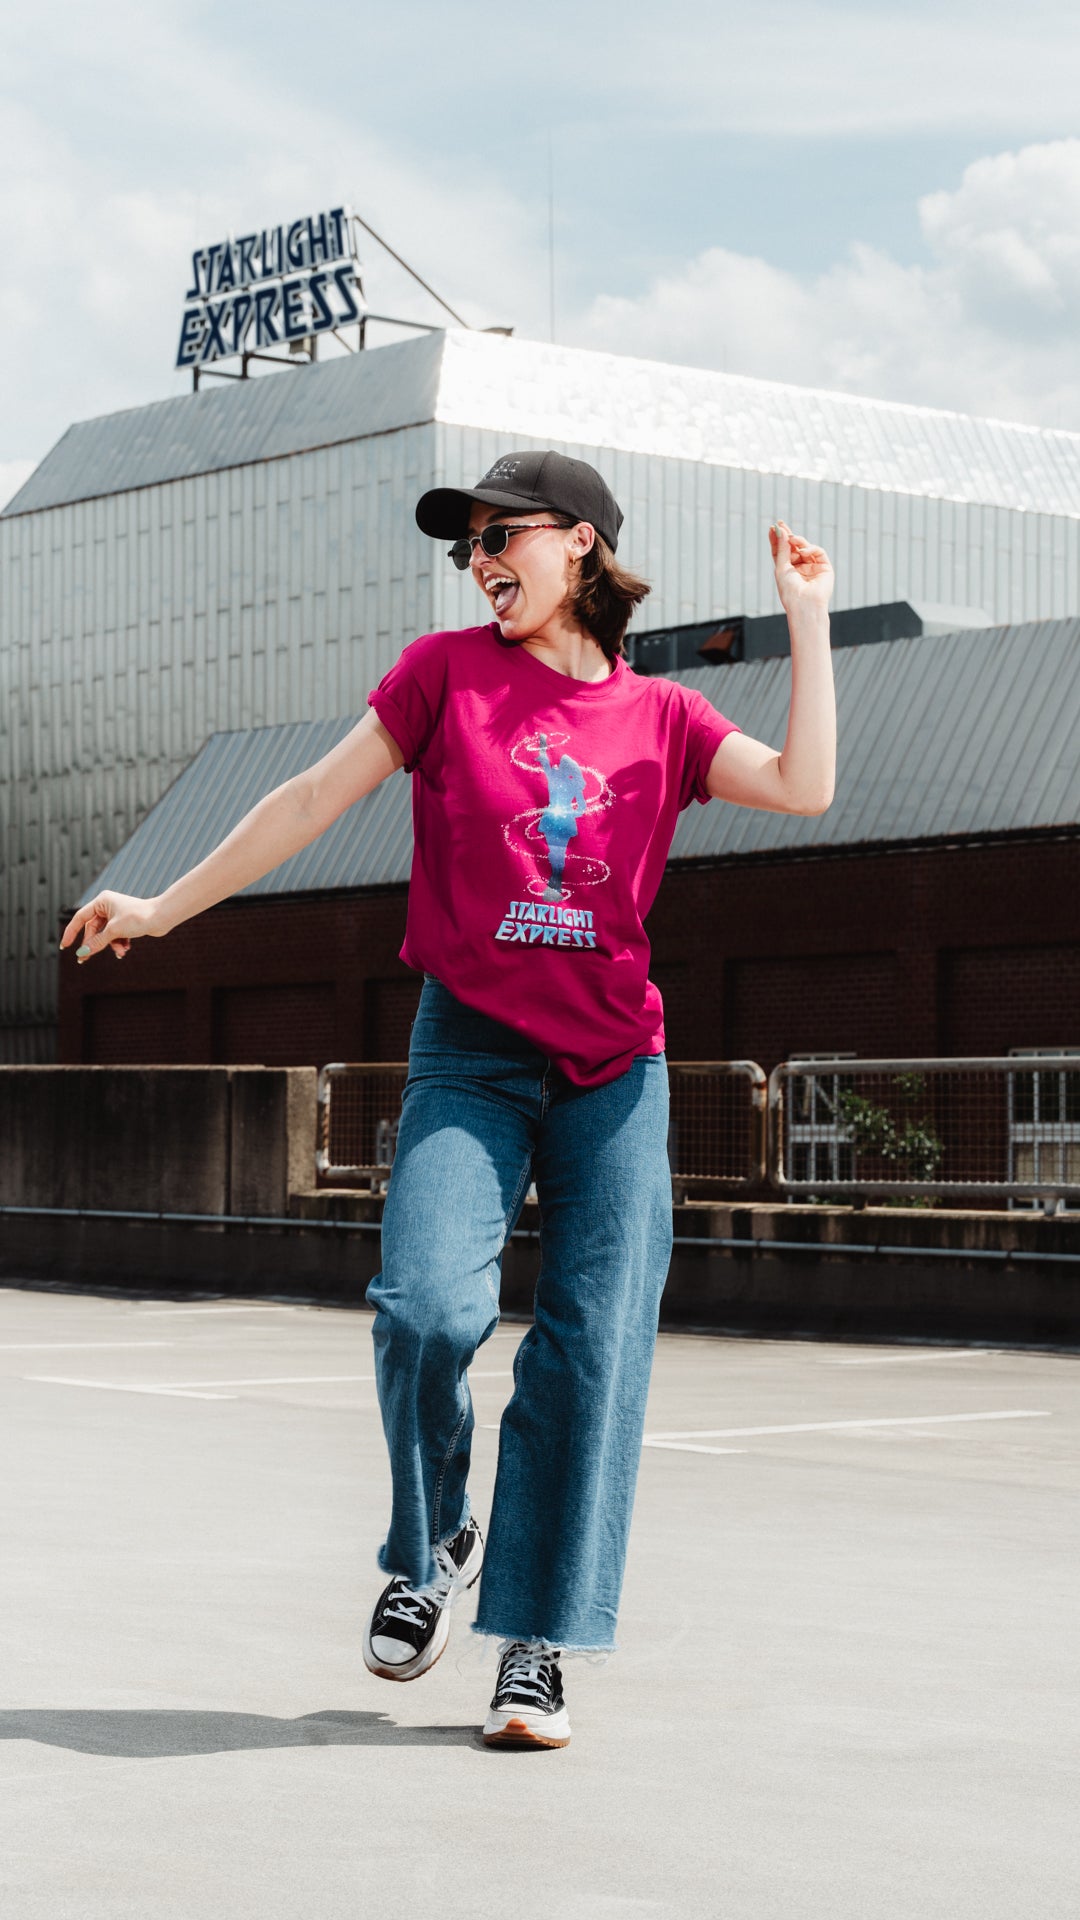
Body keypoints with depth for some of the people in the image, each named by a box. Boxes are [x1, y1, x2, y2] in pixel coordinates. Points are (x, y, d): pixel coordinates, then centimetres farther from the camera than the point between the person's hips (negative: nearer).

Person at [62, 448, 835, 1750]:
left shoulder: (662, 716, 9)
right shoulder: (447, 672, 5)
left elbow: (803, 787, -3)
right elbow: (318, 797, 7)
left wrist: (806, 621, 1)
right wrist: (164, 908, 8)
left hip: (615, 1072, 2)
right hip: (469, 1055, -2)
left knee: (593, 1348, -4)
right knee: (429, 1304, -20)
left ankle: (534, 1647, 6)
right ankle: (428, 1550, 8)